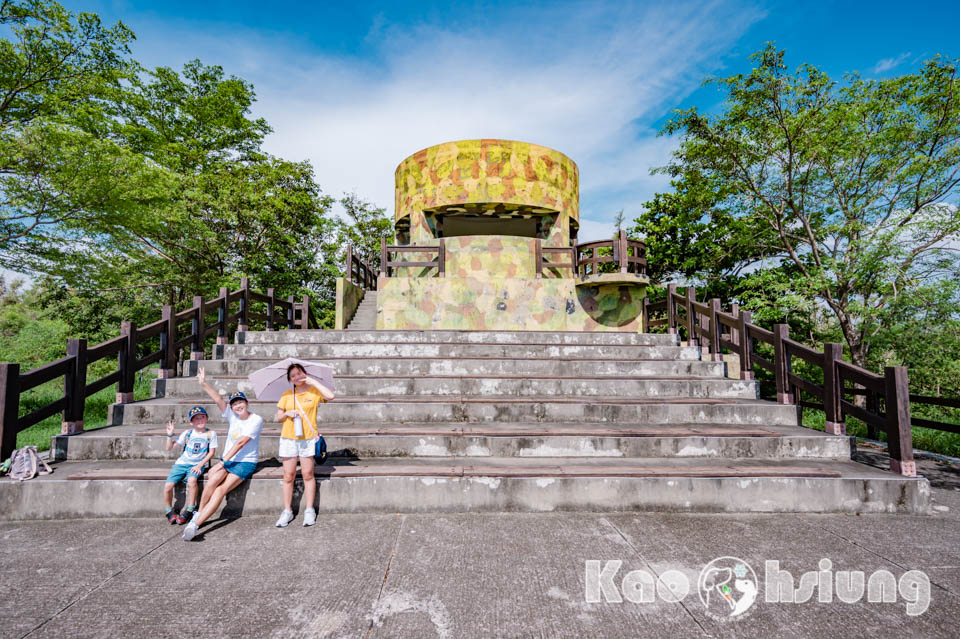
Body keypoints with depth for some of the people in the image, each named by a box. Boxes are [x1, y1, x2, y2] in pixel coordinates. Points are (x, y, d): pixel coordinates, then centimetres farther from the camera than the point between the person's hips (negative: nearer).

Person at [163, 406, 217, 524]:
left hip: (197, 464, -3)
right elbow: (169, 447, 8)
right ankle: (170, 511, 9)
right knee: (168, 485, -18)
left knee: (191, 480, -33)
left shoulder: (210, 433, -1)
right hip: (181, 463, 3)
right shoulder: (187, 433, 4)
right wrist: (170, 435, -8)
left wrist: (199, 465, -11)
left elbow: (211, 452, -1)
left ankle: (189, 510, -15)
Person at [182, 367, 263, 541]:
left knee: (221, 490, -22)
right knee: (213, 479, -27)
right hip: (228, 460, 4)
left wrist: (224, 461, -17)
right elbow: (218, 399, -7)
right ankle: (199, 513, -13)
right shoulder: (232, 416, 6)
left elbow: (241, 442, -15)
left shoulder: (256, 420, -9)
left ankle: (196, 524, -22)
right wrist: (203, 384, -19)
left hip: (246, 462, -4)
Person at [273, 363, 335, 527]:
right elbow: (278, 417, 14)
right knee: (288, 475, 4)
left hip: (308, 438, -2)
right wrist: (287, 413, -9)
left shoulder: (314, 392, 2)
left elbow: (330, 396, -18)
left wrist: (313, 382, -11)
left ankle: (309, 511, 9)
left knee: (307, 474, 0)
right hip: (288, 438, 3)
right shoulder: (287, 395, 10)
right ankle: (287, 511, 14)